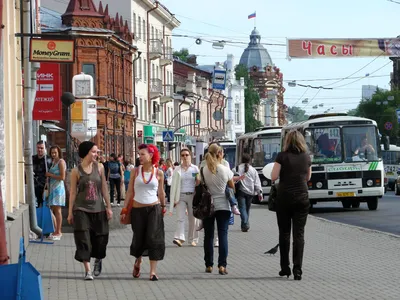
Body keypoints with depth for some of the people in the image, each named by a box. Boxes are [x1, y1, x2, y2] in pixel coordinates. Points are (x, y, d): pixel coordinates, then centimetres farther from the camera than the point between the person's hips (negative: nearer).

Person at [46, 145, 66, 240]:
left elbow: (62, 177, -15)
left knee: (57, 209, -7)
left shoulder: (61, 162, -9)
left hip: (58, 187, -9)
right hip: (52, 187, 9)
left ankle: (58, 232, -5)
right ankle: (57, 231, 13)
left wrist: (50, 175, -10)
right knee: (53, 209, 8)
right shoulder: (53, 162, 17)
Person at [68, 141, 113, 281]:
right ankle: (88, 270, -3)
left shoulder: (99, 167, 2)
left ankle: (98, 260, 38)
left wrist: (108, 207, 4)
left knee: (99, 238, 8)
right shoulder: (76, 171, -3)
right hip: (81, 209, -2)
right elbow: (73, 192, 1)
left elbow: (104, 189, 6)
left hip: (98, 209, 2)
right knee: (84, 239, -8)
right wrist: (70, 212, 1)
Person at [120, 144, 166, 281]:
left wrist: (163, 207, 18)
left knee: (154, 238, -9)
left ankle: (153, 271, -5)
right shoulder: (135, 172, 0)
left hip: (154, 209, -1)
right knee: (138, 239, 7)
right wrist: (124, 210, 2)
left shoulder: (159, 173, 0)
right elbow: (130, 192, 3)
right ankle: (137, 262, 37)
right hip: (137, 209, 1)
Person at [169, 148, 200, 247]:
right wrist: (174, 199, -2)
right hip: (181, 196, 0)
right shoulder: (177, 170, 5)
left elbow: (199, 183, 4)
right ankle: (179, 238, -22)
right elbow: (174, 185, 4)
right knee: (180, 218, -12)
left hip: (192, 196, 0)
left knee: (193, 219, 5)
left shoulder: (195, 169, 5)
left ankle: (193, 239, 14)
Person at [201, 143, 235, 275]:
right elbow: (232, 188, 3)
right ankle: (222, 265, -8)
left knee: (208, 236, 10)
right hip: (223, 206, -2)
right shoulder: (226, 170, -8)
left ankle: (209, 265, 12)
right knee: (223, 235, 0)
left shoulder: (203, 171, -5)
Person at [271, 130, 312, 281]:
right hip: (302, 198, 2)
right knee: (299, 233, 0)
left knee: (284, 232, 11)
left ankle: (285, 268, 15)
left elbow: (273, 177, -8)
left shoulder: (282, 156, -7)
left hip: (284, 197, -2)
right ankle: (297, 270, -9)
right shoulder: (306, 157, 4)